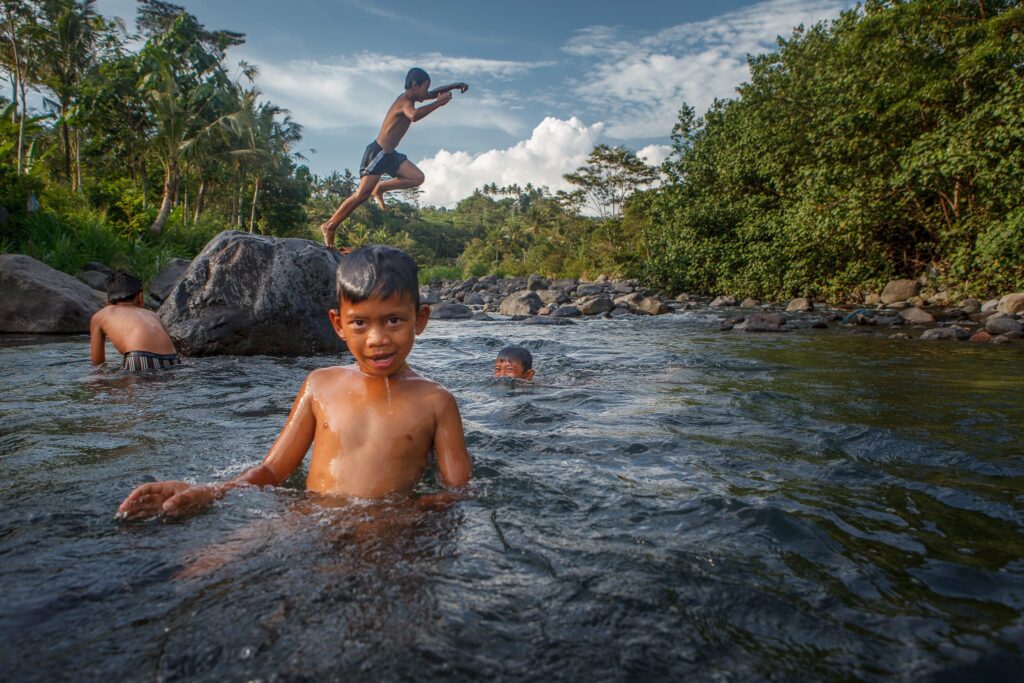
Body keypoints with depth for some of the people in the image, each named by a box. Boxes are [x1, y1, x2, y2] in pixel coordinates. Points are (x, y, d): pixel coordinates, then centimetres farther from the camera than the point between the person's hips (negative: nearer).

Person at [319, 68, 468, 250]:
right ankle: (330, 226, -3)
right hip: (377, 152, -9)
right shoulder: (405, 101, -18)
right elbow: (414, 115, -43)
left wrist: (454, 86, 14)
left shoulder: (410, 98, 10)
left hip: (389, 153, 9)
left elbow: (433, 93, 27)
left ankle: (380, 189, 11)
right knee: (362, 194, -13)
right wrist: (438, 103, -37)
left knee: (417, 177, -2)